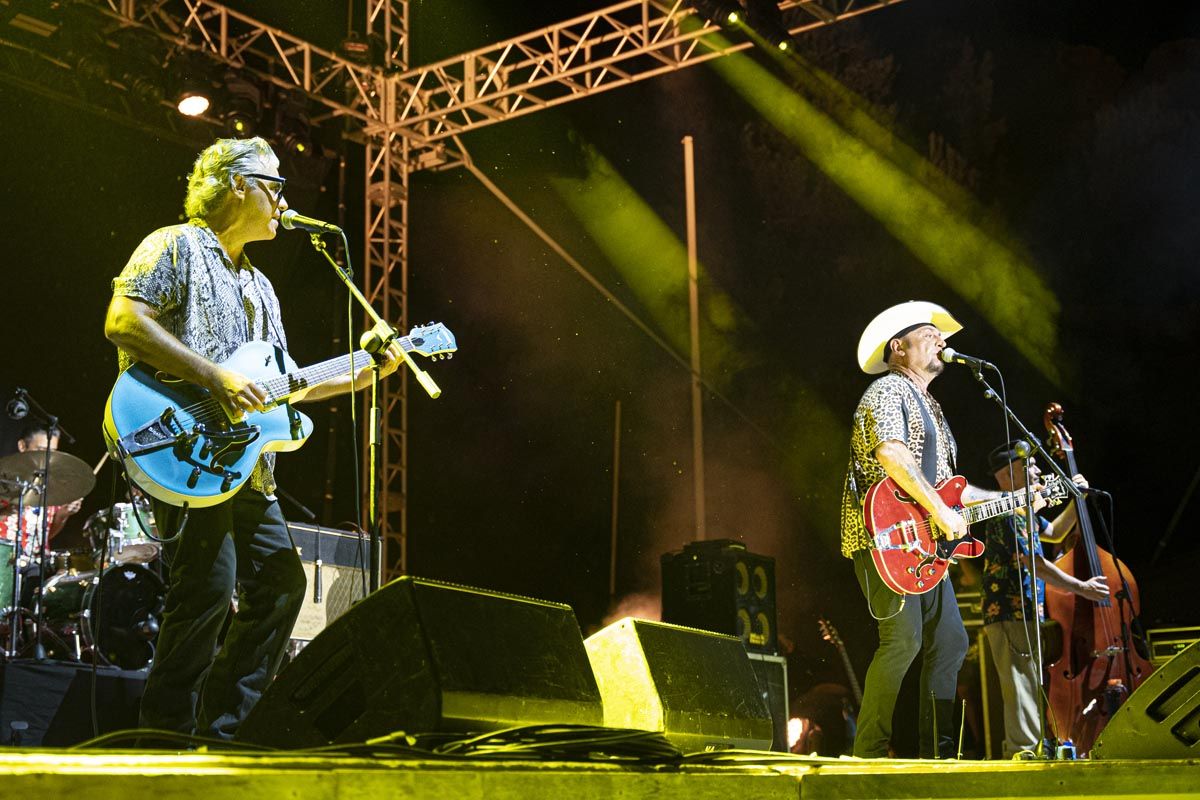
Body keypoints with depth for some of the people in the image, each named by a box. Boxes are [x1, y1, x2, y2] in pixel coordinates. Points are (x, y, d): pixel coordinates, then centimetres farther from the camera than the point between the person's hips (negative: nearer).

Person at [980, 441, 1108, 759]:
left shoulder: (1023, 512, 18)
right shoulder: (1006, 514, -15)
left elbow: (1055, 532, 34)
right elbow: (1034, 562, -20)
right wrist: (1081, 588, -18)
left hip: (1025, 614, 11)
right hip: (1010, 614, -11)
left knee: (1028, 687, 14)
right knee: (1023, 687, -14)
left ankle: (1018, 751, 19)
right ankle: (1024, 751, -16)